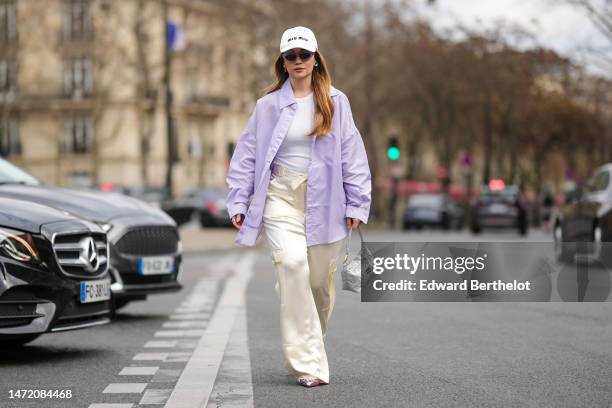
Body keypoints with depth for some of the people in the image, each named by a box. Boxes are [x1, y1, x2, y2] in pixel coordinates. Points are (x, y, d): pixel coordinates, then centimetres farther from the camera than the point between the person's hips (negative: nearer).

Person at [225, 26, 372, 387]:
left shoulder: (336, 102, 5)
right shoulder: (268, 105, 5)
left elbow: (352, 154, 4)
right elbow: (247, 155, 8)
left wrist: (357, 204, 0)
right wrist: (239, 202, 3)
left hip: (324, 201, 1)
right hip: (281, 198, -1)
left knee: (321, 279, 4)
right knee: (292, 265, -21)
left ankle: (312, 346, 29)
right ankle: (307, 361, -20)